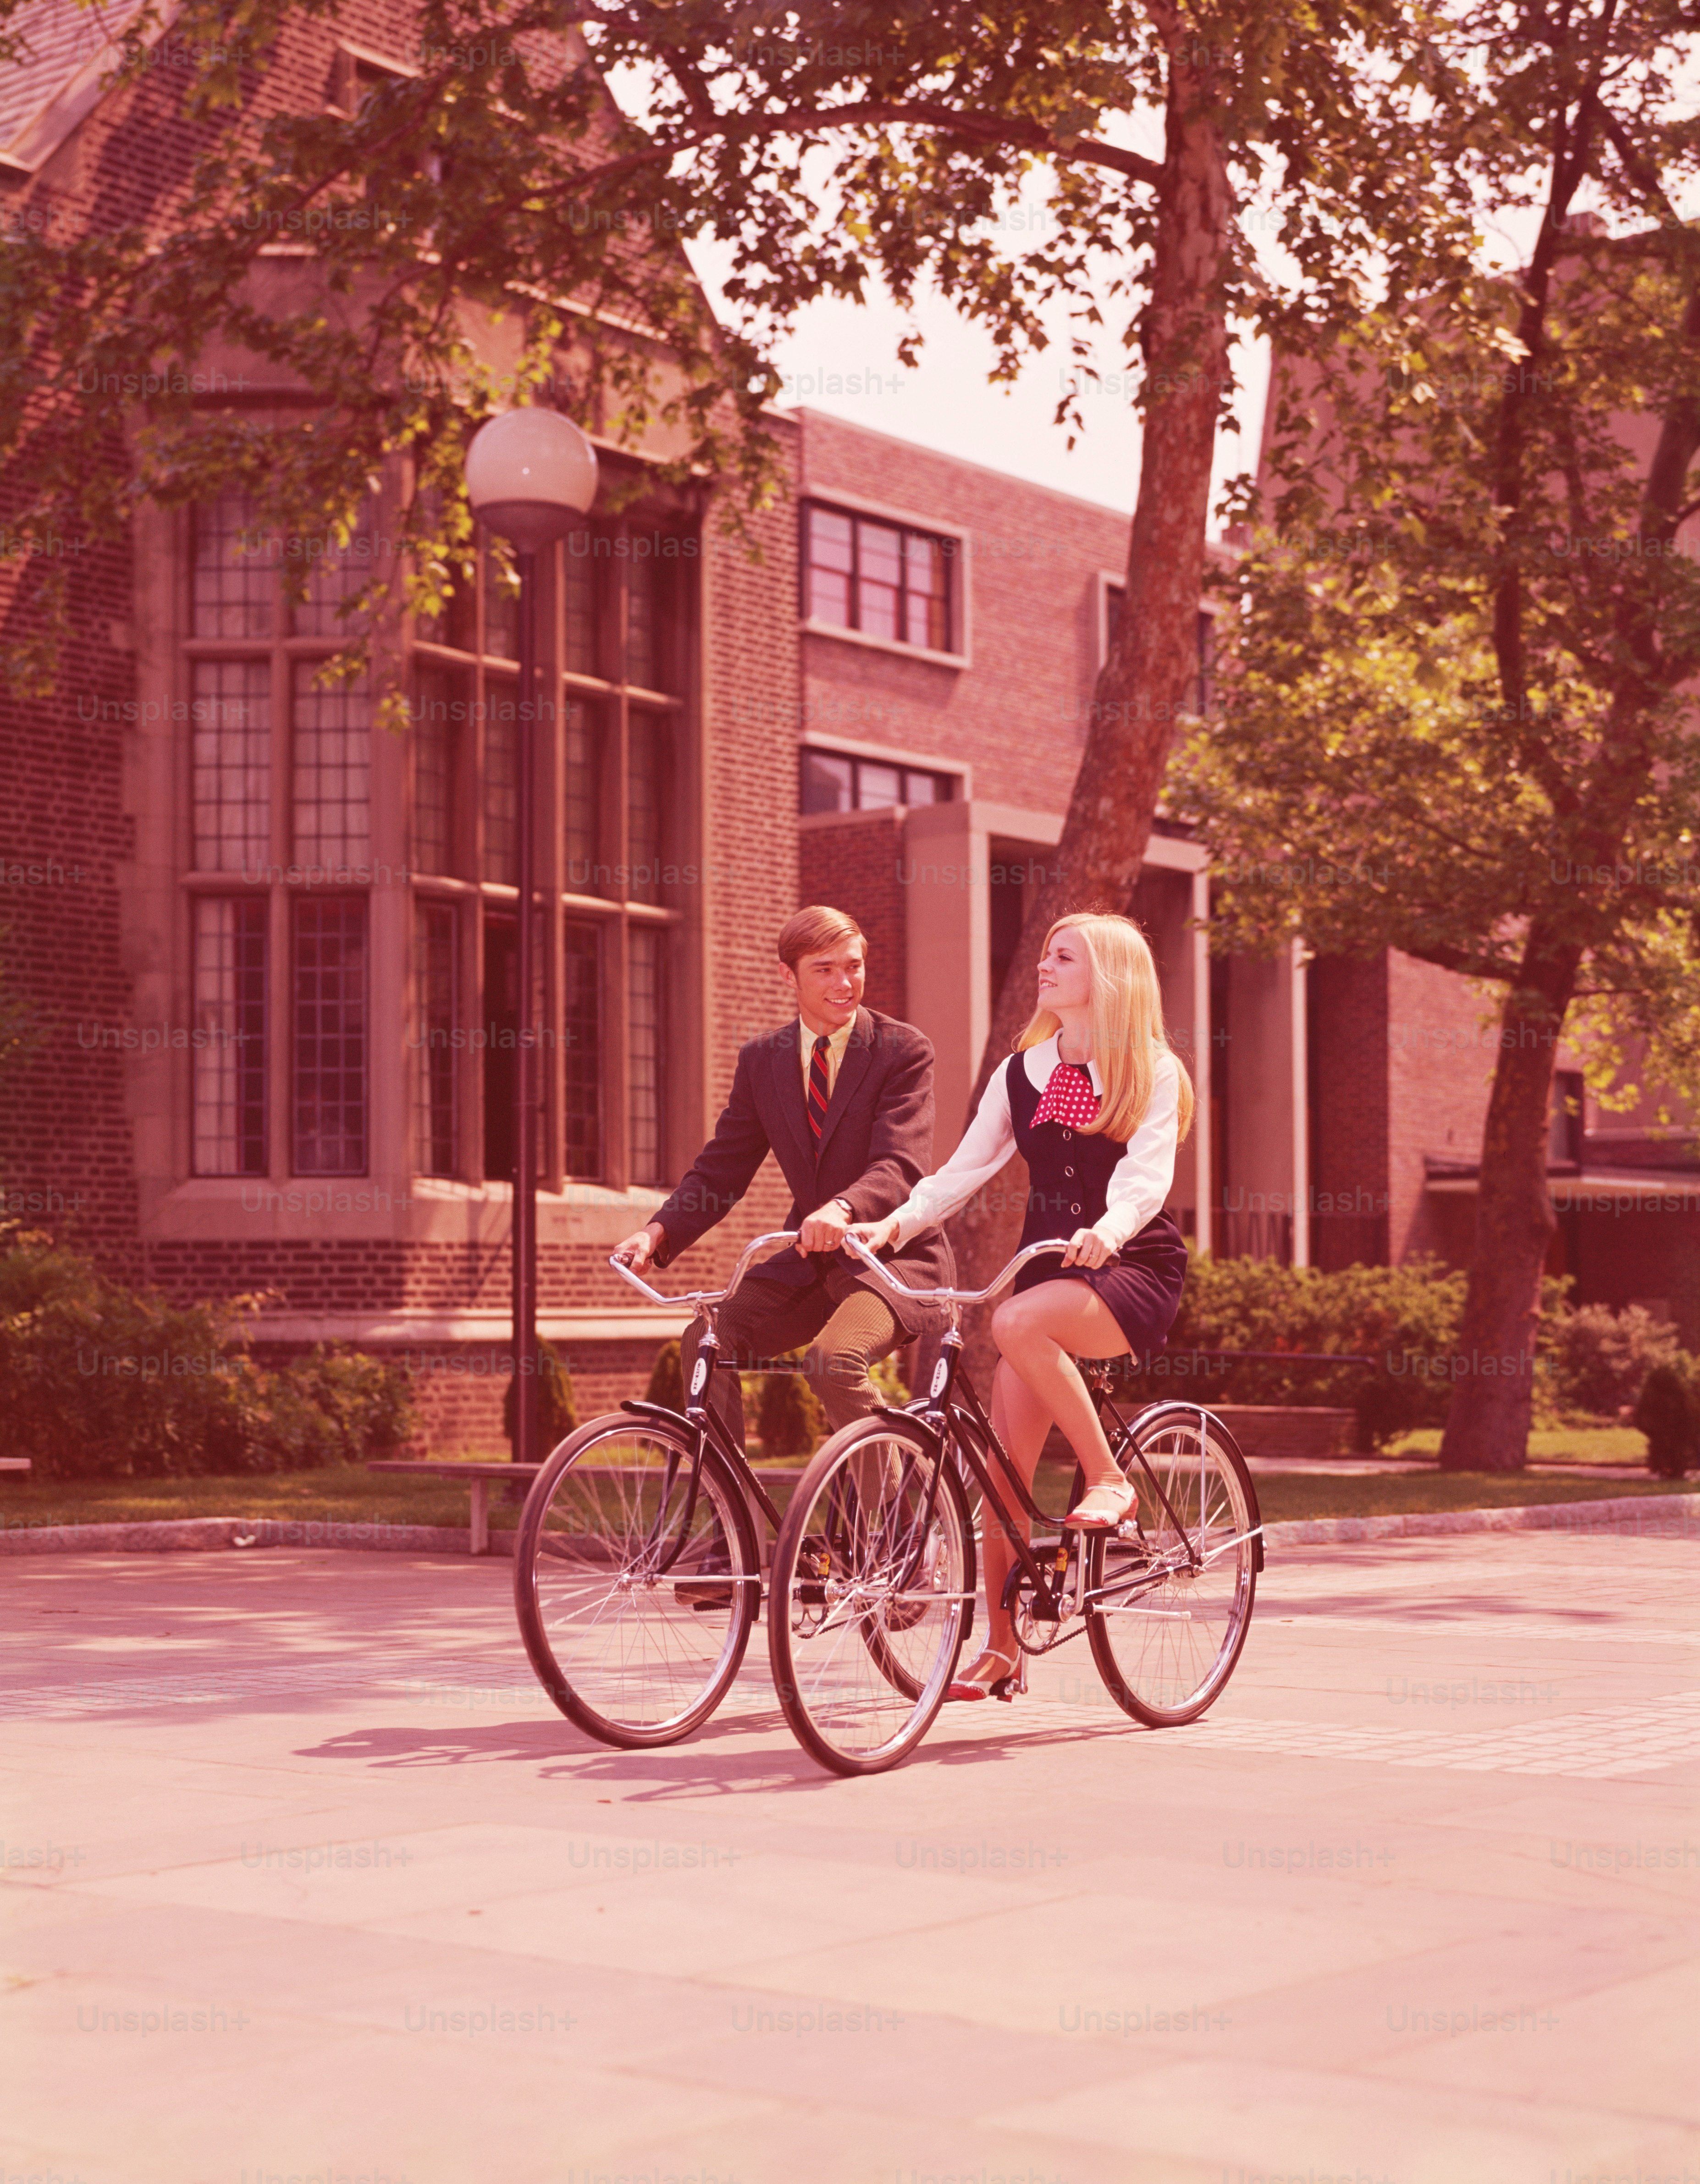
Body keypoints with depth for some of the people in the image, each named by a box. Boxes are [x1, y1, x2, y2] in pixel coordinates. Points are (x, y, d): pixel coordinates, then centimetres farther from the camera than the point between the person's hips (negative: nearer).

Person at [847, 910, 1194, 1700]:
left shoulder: (1152, 1072, -4)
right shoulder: (1022, 1072, 10)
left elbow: (1147, 1176, -18)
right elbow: (965, 1168, 3)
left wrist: (1104, 1232, -40)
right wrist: (893, 1225, -14)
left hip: (1135, 1270, -5)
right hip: (1046, 1266, 5)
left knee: (1018, 1323, -36)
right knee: (1001, 1460, -7)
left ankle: (1107, 1479, -19)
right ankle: (1000, 1647, 3)